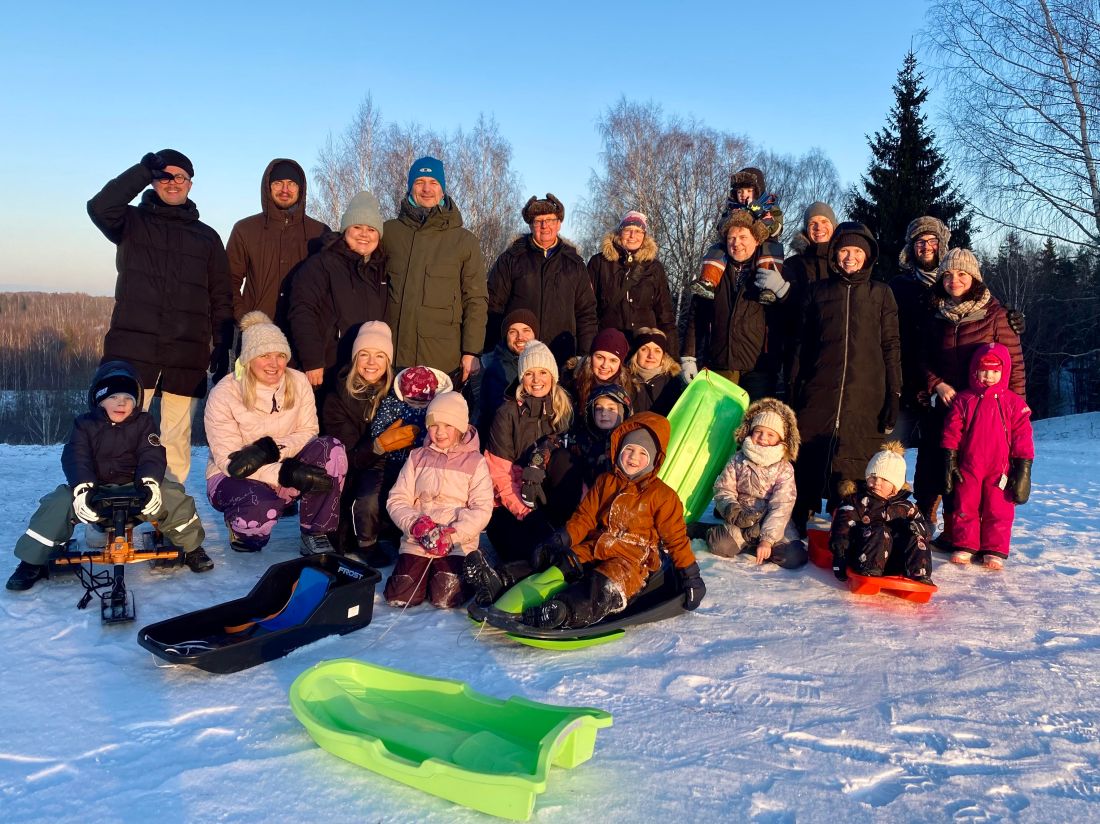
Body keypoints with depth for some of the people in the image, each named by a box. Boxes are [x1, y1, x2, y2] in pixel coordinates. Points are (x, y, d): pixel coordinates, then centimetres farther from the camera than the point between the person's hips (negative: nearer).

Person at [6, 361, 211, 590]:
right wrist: (83, 489, -32)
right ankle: (33, 562, -5)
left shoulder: (144, 423, 0)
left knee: (173, 498, -25)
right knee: (58, 504, -25)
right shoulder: (84, 424, 0)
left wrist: (149, 483, -32)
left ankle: (191, 548, -1)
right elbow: (76, 459, -14)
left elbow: (152, 456, -12)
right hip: (95, 488, 1)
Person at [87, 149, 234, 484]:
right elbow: (99, 207, -12)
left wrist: (223, 347, 6)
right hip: (133, 350, -1)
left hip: (187, 357, 2)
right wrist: (144, 169, -11)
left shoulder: (207, 237, 17)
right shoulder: (133, 222, 12)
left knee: (177, 437, 3)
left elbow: (221, 299, 14)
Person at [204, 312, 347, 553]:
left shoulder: (298, 383, -6)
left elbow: (308, 432, -8)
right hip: (234, 478, -3)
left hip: (284, 468, 4)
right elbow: (228, 460, -20)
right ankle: (240, 527, 2)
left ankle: (316, 537, -14)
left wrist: (269, 449, -29)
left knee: (332, 449, -25)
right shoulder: (224, 394, -16)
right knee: (259, 510, -39)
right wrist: (289, 475, -33)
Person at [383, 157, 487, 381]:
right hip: (393, 355, 1)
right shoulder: (388, 231, 9)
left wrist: (471, 352, -2)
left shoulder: (464, 240, 6)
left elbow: (475, 300, 5)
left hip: (444, 359, -1)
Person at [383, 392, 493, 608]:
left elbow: (482, 509, -7)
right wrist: (415, 524, -14)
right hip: (416, 541, 3)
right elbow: (397, 500, 5)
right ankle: (425, 572, 17)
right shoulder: (417, 458, 11)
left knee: (445, 598, -19)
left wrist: (452, 535, -19)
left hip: (458, 543, -2)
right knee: (399, 597, -13)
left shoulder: (475, 462, 3)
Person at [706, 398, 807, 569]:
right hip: (742, 520, 0)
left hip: (772, 522, 0)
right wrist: (735, 513, -20)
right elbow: (723, 489, 2)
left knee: (795, 557, -23)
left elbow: (781, 507, -14)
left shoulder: (784, 469, -6)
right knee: (719, 545, -29)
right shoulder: (738, 460, 1)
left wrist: (767, 540, -24)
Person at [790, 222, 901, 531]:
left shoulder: (881, 293, 12)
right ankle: (802, 526, 9)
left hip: (866, 396, 0)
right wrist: (794, 390, 7)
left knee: (855, 466, -2)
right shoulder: (817, 292, 14)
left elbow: (891, 346, 9)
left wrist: (894, 394, 0)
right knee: (809, 460, -2)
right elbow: (802, 344, 13)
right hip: (819, 394, 1)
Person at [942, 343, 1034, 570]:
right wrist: (950, 461, -1)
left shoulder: (1014, 403, 1)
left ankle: (995, 551, 14)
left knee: (999, 510, 4)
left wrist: (1023, 468, -3)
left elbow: (1022, 436, 1)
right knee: (964, 507, 7)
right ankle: (965, 546, 19)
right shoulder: (963, 400, 2)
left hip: (1000, 469, -1)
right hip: (968, 468, 1)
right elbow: (952, 432, 3)